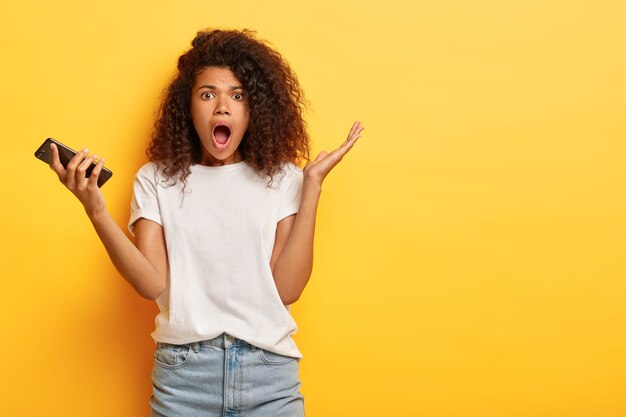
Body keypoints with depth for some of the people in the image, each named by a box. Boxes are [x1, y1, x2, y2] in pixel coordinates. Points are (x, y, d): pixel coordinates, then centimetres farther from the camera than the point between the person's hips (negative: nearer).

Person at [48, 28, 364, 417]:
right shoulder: (157, 180, 2)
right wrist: (96, 210, -17)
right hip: (182, 371, 0)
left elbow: (288, 288, -8)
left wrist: (312, 185, -10)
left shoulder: (281, 179, 0)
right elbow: (152, 283, -7)